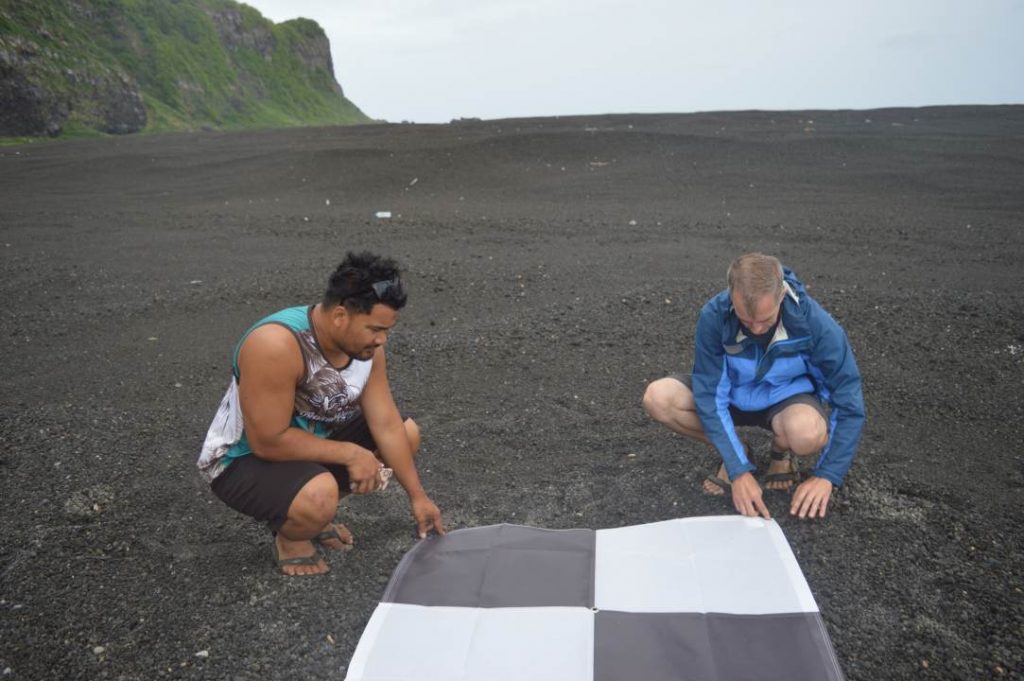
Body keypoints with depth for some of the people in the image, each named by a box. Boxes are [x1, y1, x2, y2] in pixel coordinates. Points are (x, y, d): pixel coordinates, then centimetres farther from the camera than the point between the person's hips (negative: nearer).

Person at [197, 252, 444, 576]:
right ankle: (289, 535, 0)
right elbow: (268, 442, -32)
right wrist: (349, 454, -25)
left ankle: (315, 511, 12)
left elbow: (387, 426, -6)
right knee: (320, 497, -37)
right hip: (243, 458, -8)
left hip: (312, 436, 8)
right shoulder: (276, 345, -35)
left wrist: (417, 496, -5)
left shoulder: (365, 344, -12)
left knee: (407, 433, 4)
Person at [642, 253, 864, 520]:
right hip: (733, 395, 2)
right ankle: (737, 452, 0)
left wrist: (827, 475, -23)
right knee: (657, 398, -25)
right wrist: (739, 470, -29)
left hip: (786, 398, -2)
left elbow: (849, 402, -21)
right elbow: (709, 396, -23)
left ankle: (781, 451, 1)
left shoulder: (814, 322, -29)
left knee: (808, 434, -39)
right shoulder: (713, 316, -28)